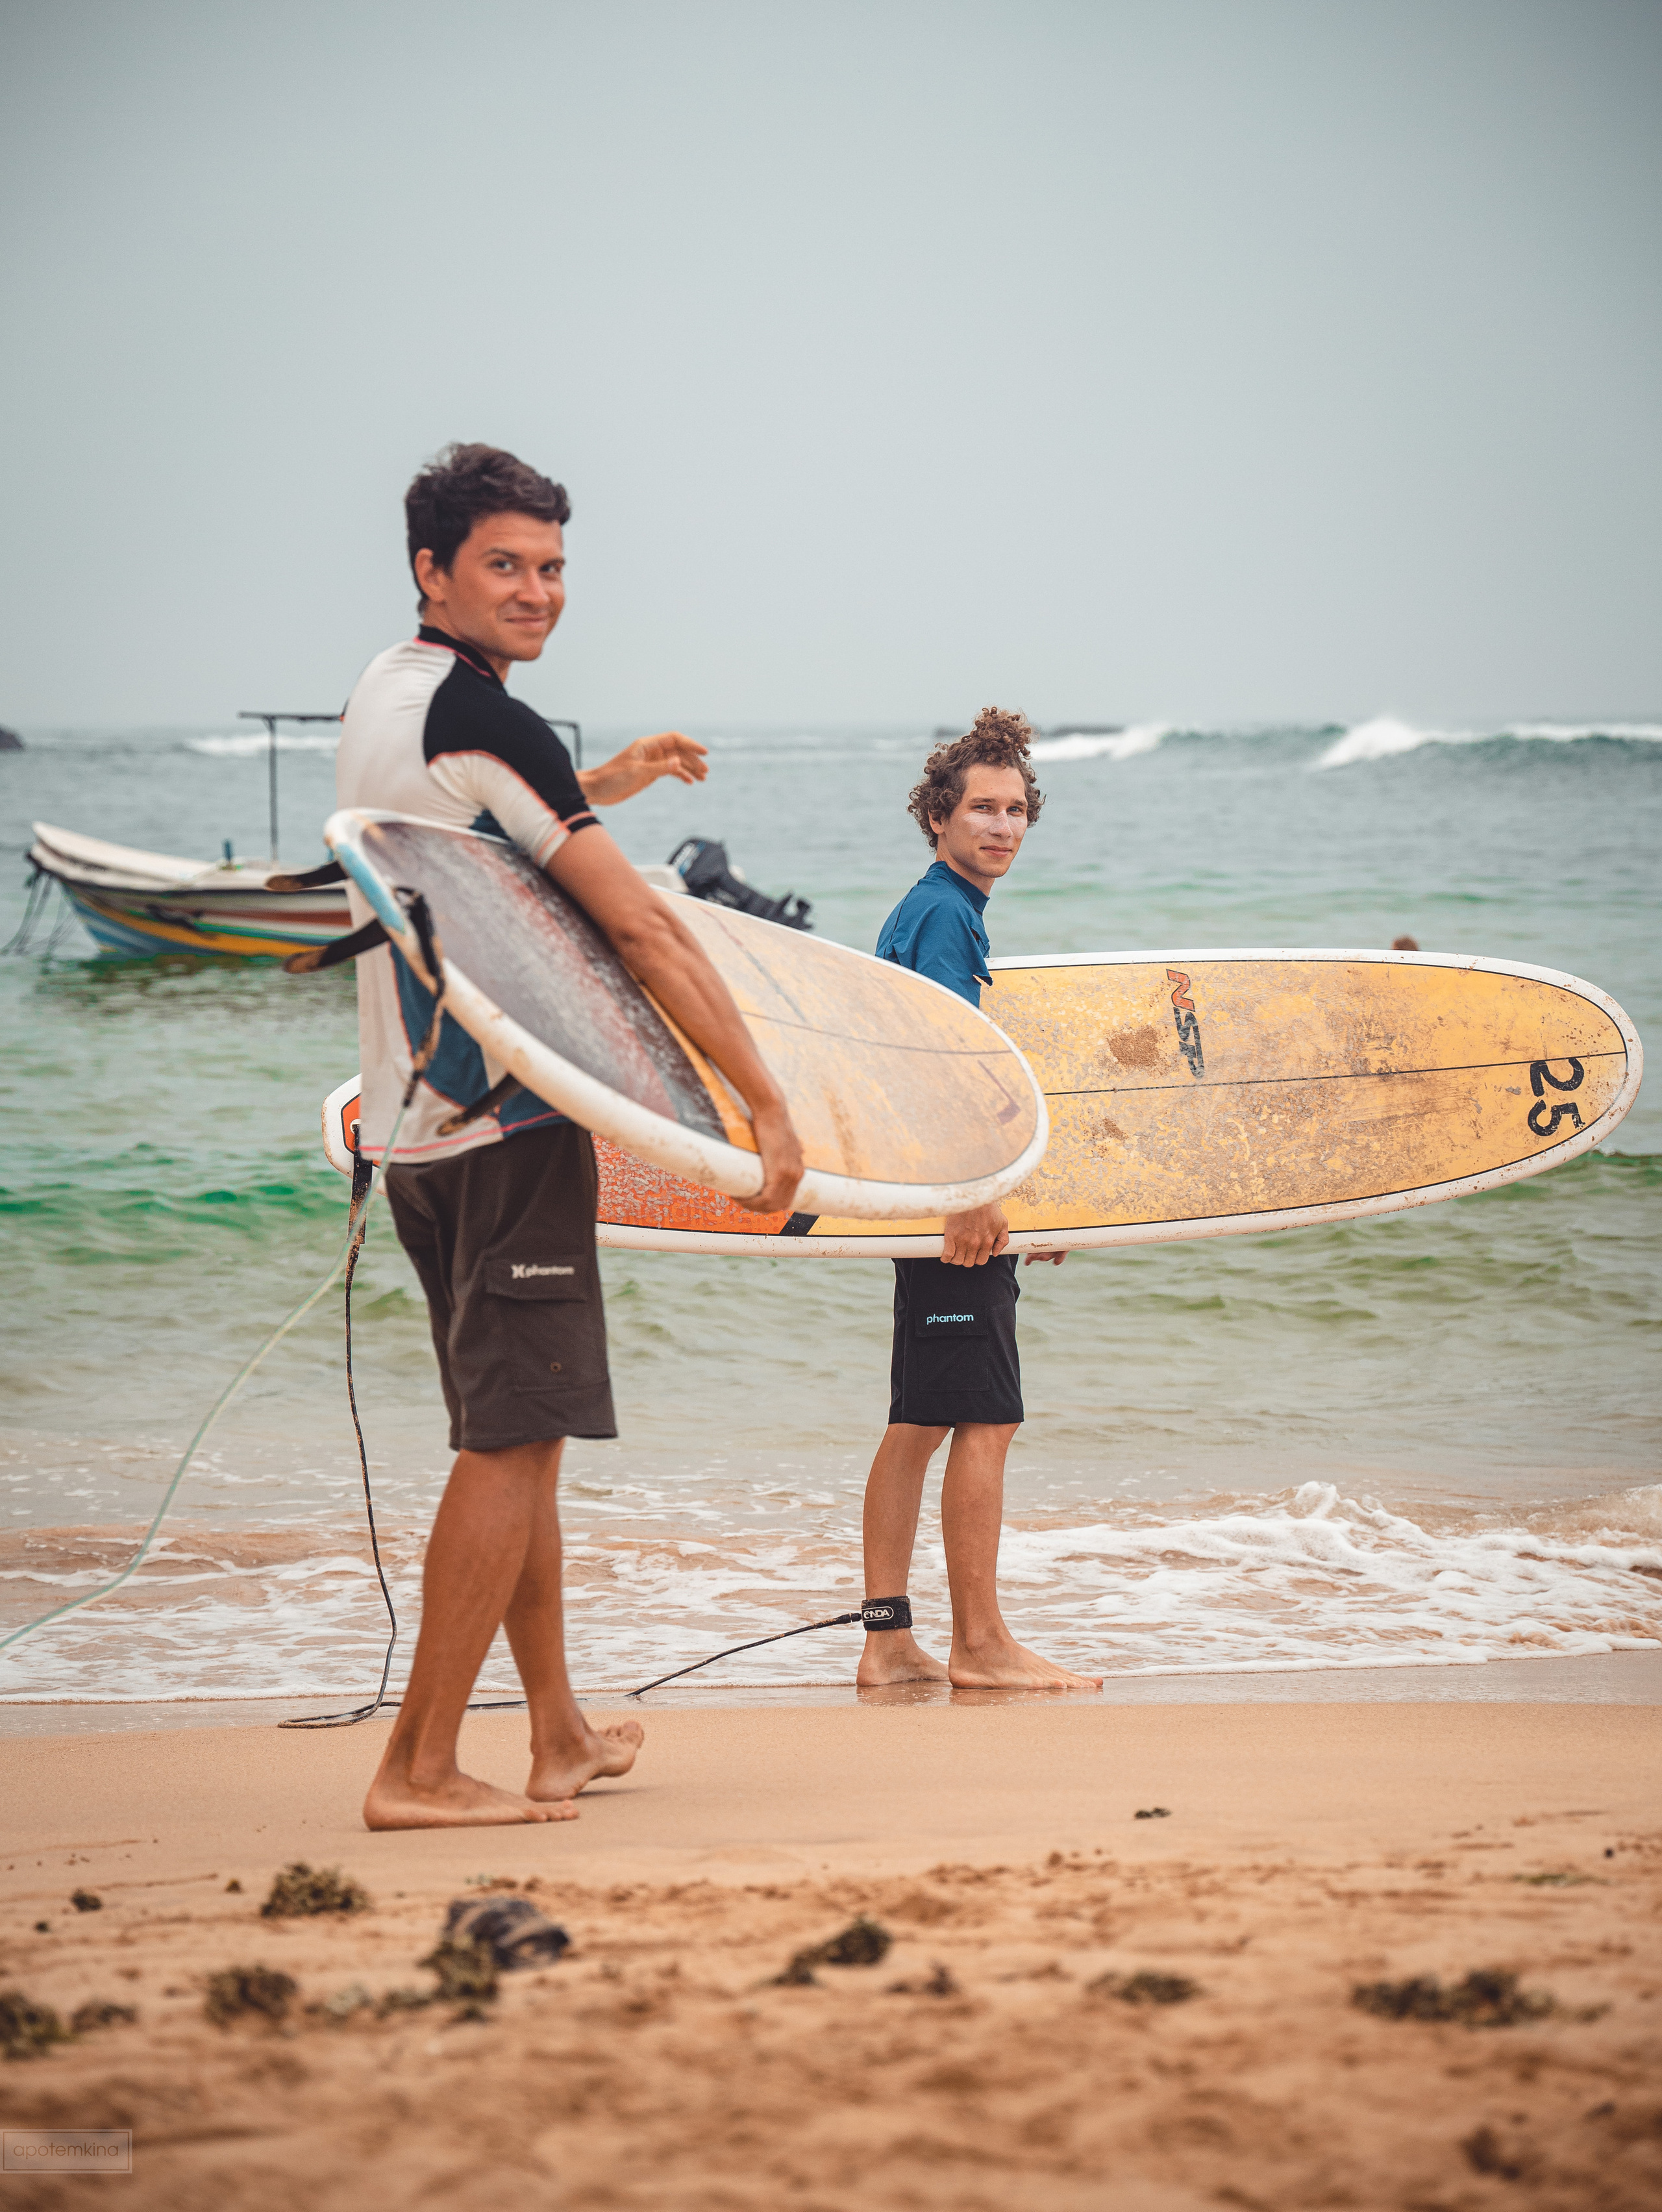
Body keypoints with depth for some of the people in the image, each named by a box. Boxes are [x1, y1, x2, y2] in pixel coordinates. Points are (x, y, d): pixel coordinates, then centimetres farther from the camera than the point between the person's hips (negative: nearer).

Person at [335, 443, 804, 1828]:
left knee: (516, 1436, 15)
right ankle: (419, 1768, -7)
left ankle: (563, 1739, 21)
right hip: (507, 1126, -10)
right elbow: (640, 928, -17)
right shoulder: (480, 719, -15)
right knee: (513, 1439, -7)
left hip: (417, 1125, 10)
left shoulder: (381, 697, 14)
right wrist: (769, 1102, -16)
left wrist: (605, 785, 33)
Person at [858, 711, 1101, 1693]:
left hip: (938, 1200, 10)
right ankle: (981, 1643, -3)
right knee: (986, 1419, -7)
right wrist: (976, 1196, -27)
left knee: (920, 1423, 9)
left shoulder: (935, 912, 21)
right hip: (956, 1200, -10)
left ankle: (890, 1643, 11)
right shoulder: (945, 914, -11)